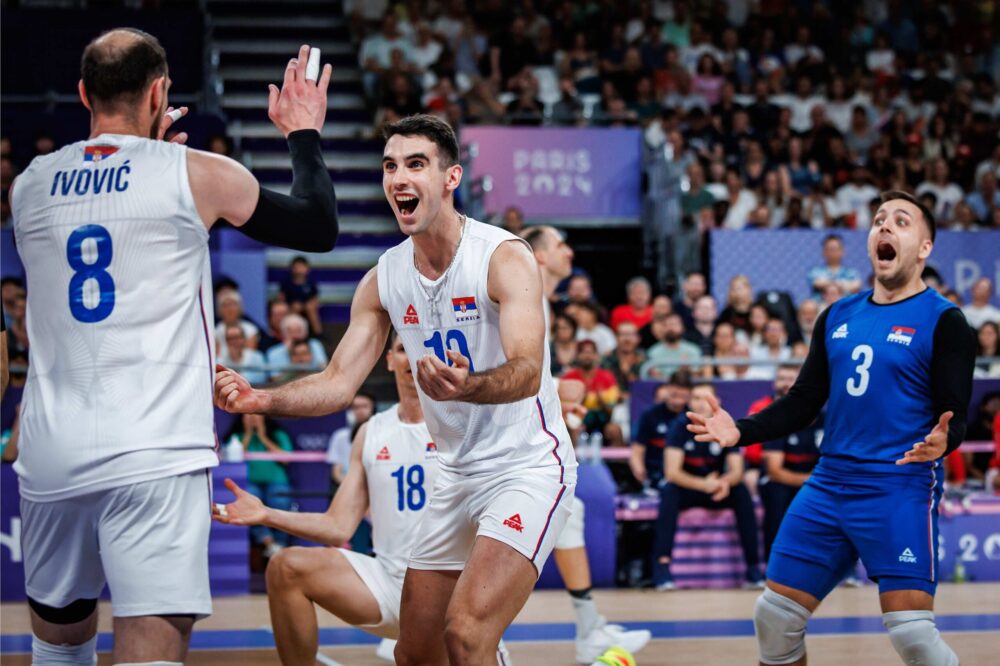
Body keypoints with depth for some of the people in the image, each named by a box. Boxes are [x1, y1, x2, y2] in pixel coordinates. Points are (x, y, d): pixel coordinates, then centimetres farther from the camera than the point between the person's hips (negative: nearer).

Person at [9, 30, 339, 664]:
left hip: (49, 449, 5)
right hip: (153, 452, -5)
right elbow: (320, 226, 11)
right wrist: (304, 132, 26)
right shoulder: (196, 174, -1)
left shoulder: (29, 185, 10)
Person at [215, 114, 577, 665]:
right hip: (455, 474, 7)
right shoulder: (384, 279, 3)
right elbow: (339, 382, 2)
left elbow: (527, 371, -31)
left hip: (525, 468, -7)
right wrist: (260, 400, -17)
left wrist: (464, 387, -53)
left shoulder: (503, 257, -17)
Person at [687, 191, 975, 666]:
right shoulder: (837, 318, 13)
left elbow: (955, 416, -9)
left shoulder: (942, 321, -4)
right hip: (829, 485, 6)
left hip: (900, 490, -6)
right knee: (774, 617, 6)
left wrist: (941, 442, -32)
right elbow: (802, 404, 17)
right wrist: (741, 431, 2)